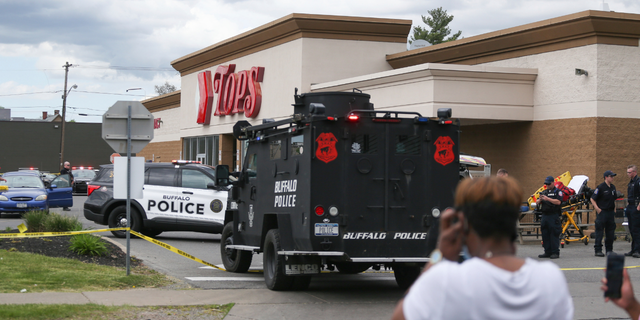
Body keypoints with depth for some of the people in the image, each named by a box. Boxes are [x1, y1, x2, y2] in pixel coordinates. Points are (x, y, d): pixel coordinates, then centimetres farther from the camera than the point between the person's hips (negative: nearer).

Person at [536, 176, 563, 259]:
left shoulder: (557, 192, 1)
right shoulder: (544, 192, 19)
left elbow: (558, 202, -15)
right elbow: (537, 203, 14)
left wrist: (548, 199, -21)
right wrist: (540, 200, -8)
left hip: (554, 216, -6)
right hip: (544, 216, 6)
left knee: (554, 235, -8)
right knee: (545, 234, 6)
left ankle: (555, 253, -6)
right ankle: (547, 252, 12)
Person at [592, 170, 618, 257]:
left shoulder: (613, 187, 12)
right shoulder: (600, 187, -9)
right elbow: (592, 199, -9)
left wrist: (614, 209, 15)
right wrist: (597, 208, -16)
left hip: (611, 212, 7)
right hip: (602, 212, -7)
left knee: (610, 232, 9)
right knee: (599, 232, -4)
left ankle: (609, 249, 18)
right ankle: (598, 250, -1)